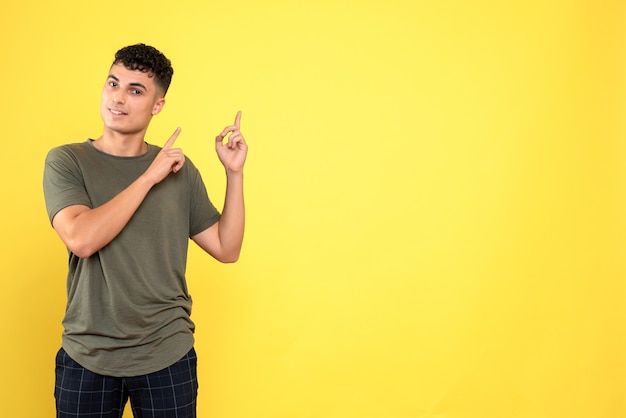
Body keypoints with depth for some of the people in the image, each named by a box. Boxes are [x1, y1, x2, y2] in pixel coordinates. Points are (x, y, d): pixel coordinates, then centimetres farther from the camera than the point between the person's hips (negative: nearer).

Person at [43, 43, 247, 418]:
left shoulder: (180, 169, 2)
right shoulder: (67, 161, -5)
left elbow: (227, 249, 1)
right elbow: (81, 240, -22)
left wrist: (235, 172, -7)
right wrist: (149, 176, -18)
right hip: (87, 359, -1)